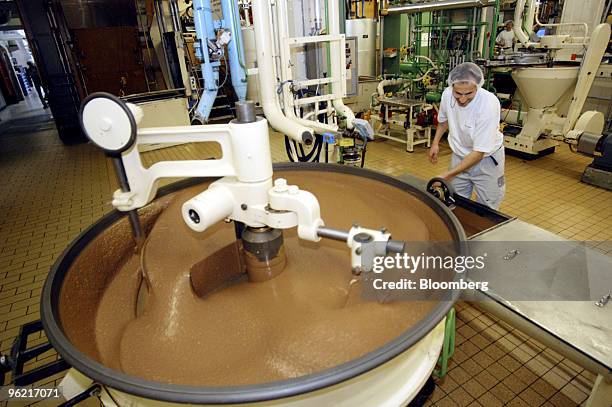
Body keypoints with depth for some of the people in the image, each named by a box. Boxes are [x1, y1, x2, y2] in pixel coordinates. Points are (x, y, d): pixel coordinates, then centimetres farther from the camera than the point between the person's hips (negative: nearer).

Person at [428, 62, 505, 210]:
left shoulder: (489, 103, -30)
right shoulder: (447, 94, -16)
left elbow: (479, 152, -29)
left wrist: (448, 175, -32)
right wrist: (435, 143, 5)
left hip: (486, 159, -4)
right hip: (459, 156, 4)